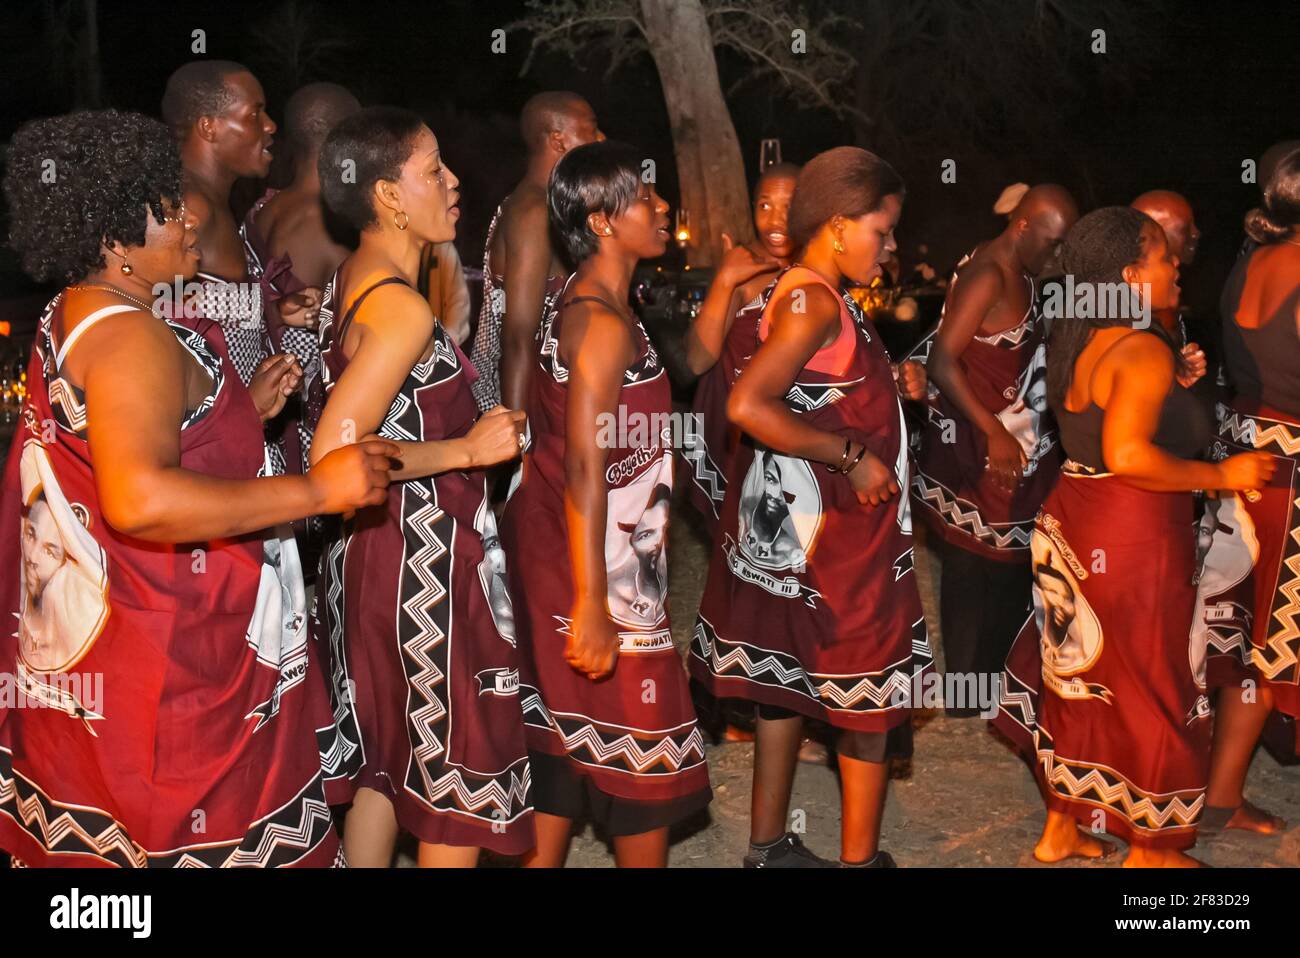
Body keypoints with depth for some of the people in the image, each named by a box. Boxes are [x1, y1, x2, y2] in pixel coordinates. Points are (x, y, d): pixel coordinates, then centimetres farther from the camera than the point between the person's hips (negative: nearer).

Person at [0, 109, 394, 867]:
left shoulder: (69, 321, 10)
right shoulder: (131, 338, -23)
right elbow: (141, 499, -38)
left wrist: (246, 405, 11)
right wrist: (317, 489, -32)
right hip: (175, 664, -10)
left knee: (104, 843, 22)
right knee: (214, 844, 4)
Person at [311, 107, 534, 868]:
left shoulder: (354, 279, 8)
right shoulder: (400, 308, -21)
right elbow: (334, 456, -26)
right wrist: (468, 449, -19)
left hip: (374, 551, 9)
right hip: (418, 565, -9)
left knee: (386, 762, 20)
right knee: (459, 783, 6)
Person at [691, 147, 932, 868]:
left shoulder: (808, 295, 10)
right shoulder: (814, 301, -20)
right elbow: (748, 405, -31)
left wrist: (893, 388, 6)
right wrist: (851, 456, -26)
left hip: (795, 529, 10)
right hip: (835, 536, -10)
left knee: (789, 681, 16)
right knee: (871, 693, 4)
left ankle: (769, 844, 28)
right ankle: (860, 856, 16)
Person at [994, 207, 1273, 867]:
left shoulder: (1075, 341, 8)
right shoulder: (1145, 350, -19)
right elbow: (1129, 455, -29)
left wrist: (1178, 383, 13)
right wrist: (1221, 476, -18)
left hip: (1074, 532, 8)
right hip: (1132, 542, -8)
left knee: (1080, 679, 17)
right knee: (1149, 690, 7)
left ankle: (1061, 828, 29)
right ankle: (1149, 849, 22)